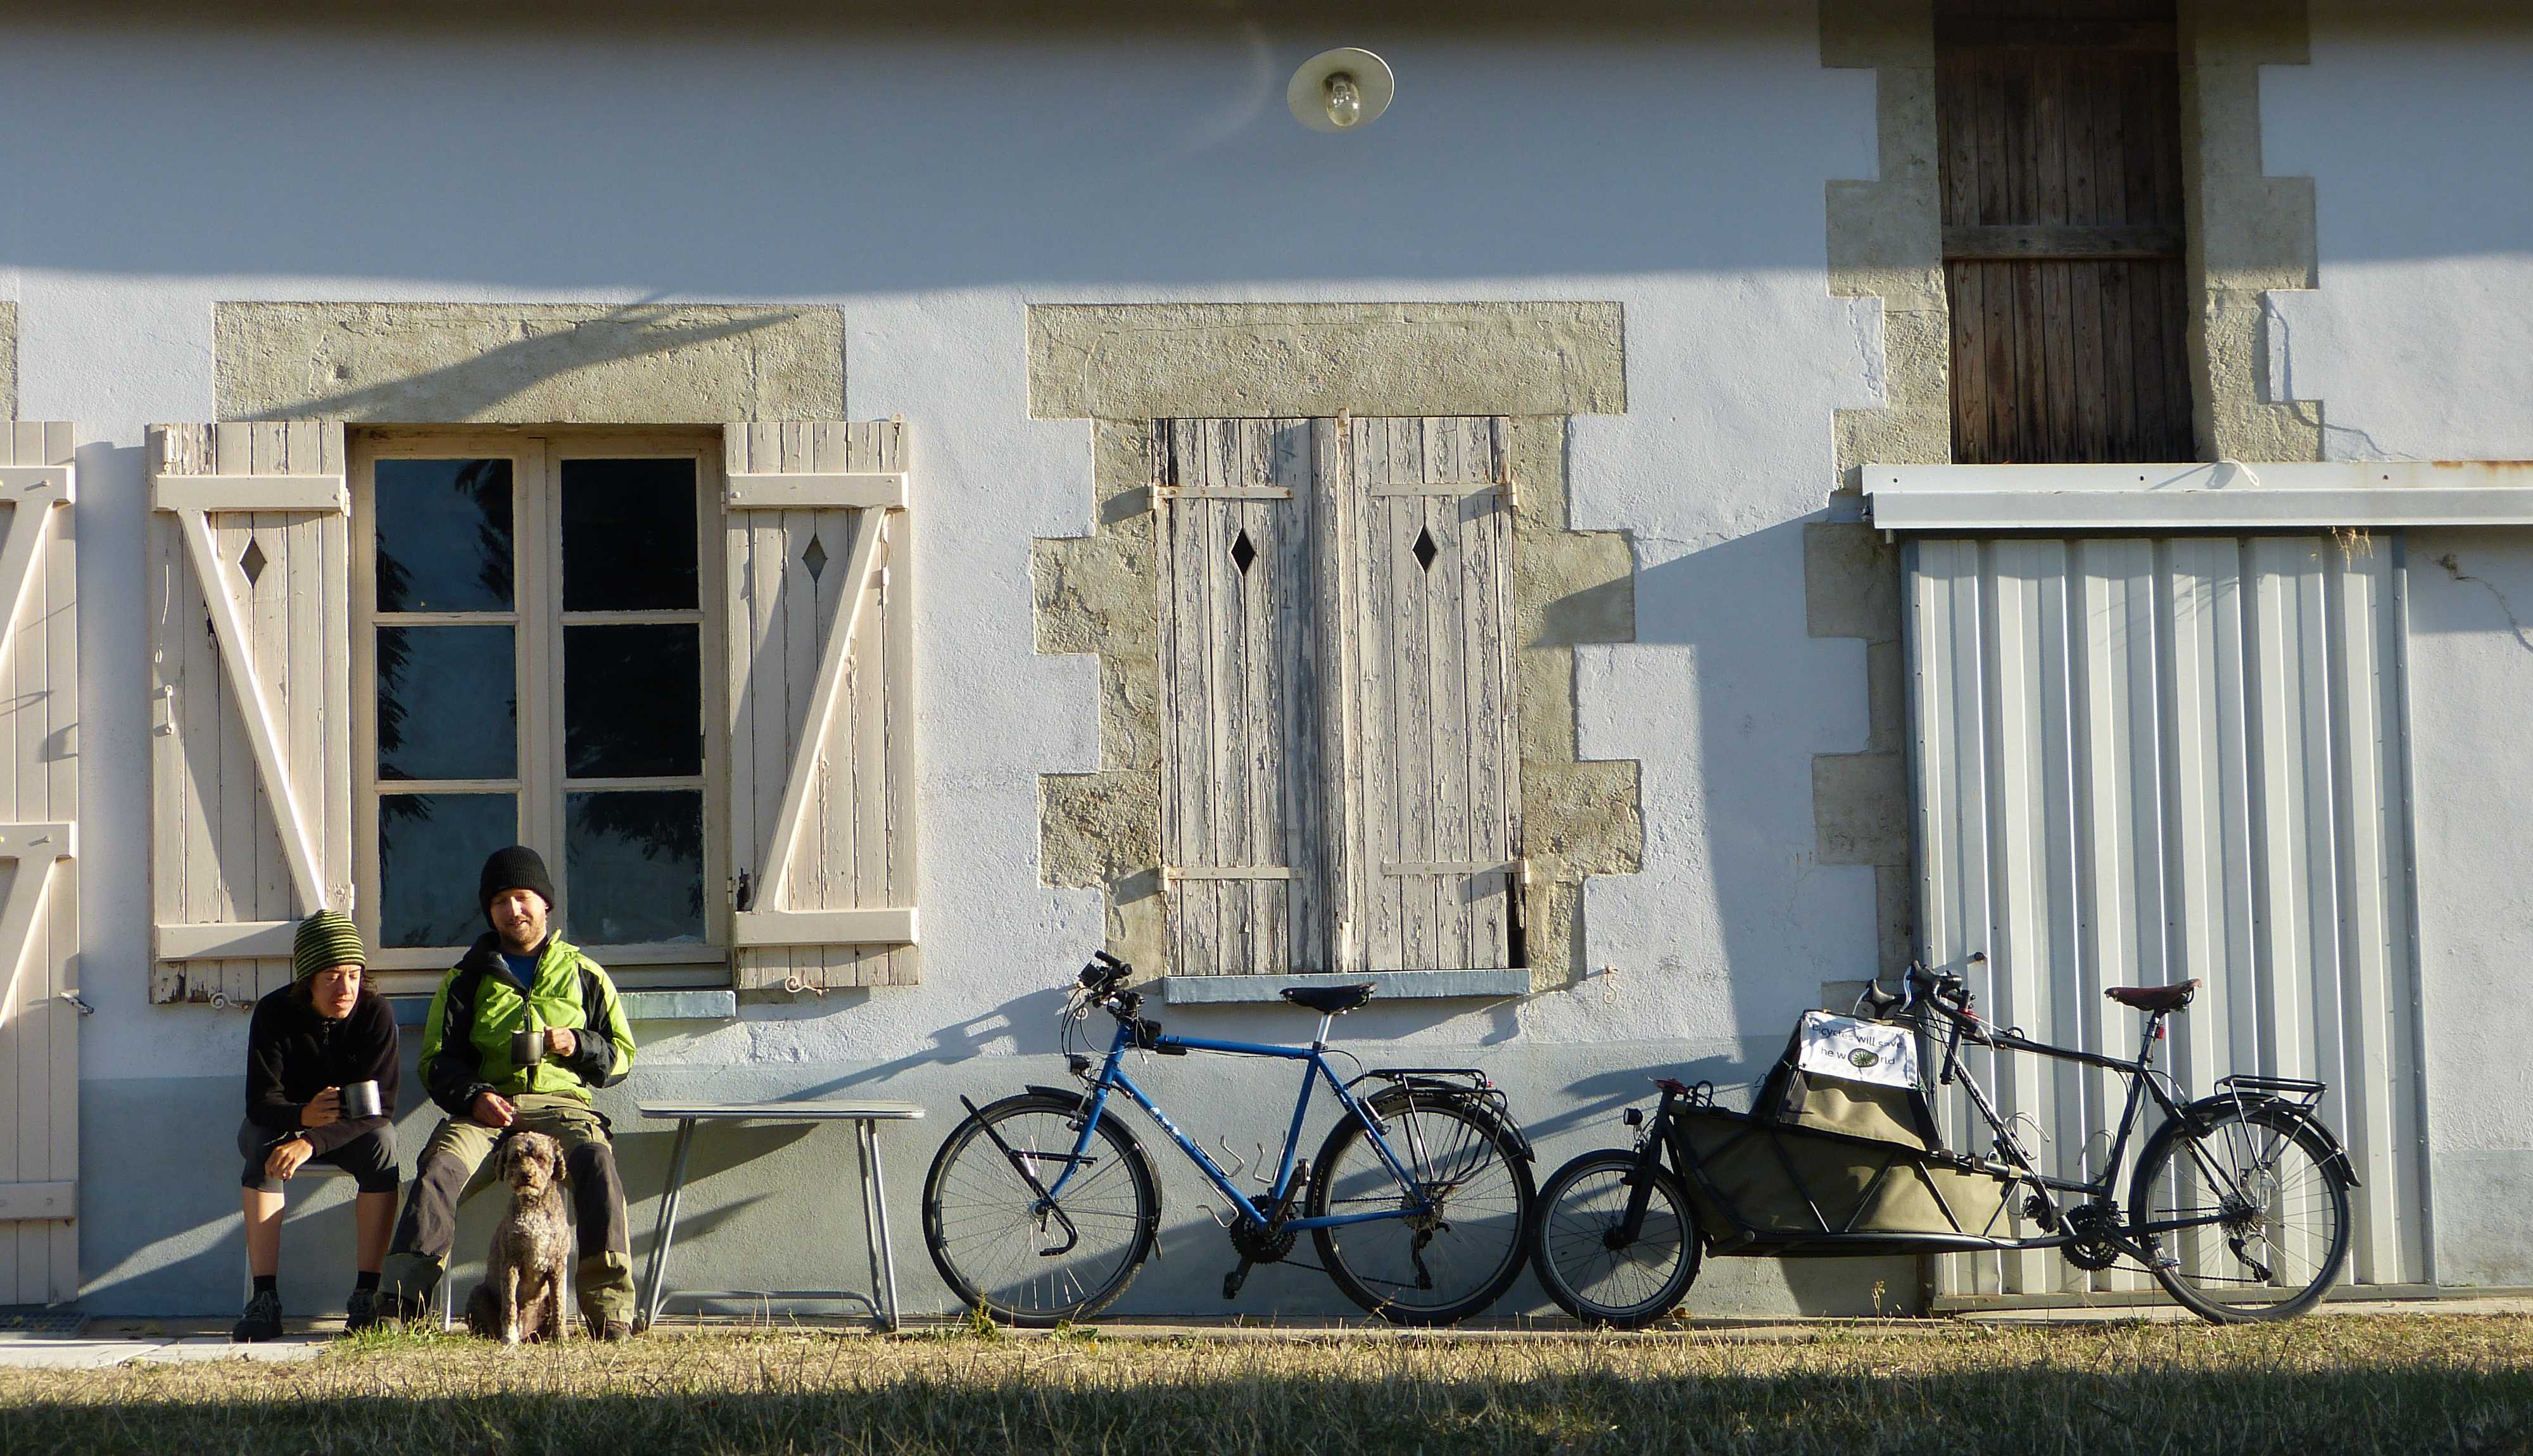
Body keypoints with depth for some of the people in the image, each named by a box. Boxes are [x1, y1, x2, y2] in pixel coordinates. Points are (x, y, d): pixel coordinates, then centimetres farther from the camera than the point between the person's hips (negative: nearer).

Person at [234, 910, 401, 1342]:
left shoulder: (375, 1013, -18)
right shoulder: (274, 1013, -17)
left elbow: (380, 1106, -25)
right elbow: (261, 1102, -23)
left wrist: (312, 1142, -40)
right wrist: (302, 1116, -47)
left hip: (353, 1130, 0)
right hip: (284, 1123, 0)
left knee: (382, 1141, -31)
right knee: (262, 1145, -32)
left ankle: (367, 1293, -31)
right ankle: (265, 1299, -36)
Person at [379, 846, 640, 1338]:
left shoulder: (584, 975, 19)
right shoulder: (467, 979, 19)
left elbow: (622, 1056, 18)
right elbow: (437, 1061, 13)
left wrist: (578, 1046, -4)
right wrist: (473, 1096, -8)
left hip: (561, 1102, -1)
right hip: (487, 1106, 1)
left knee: (597, 1161, -34)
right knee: (440, 1165, -31)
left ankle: (609, 1305, -41)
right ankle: (406, 1296, -39)